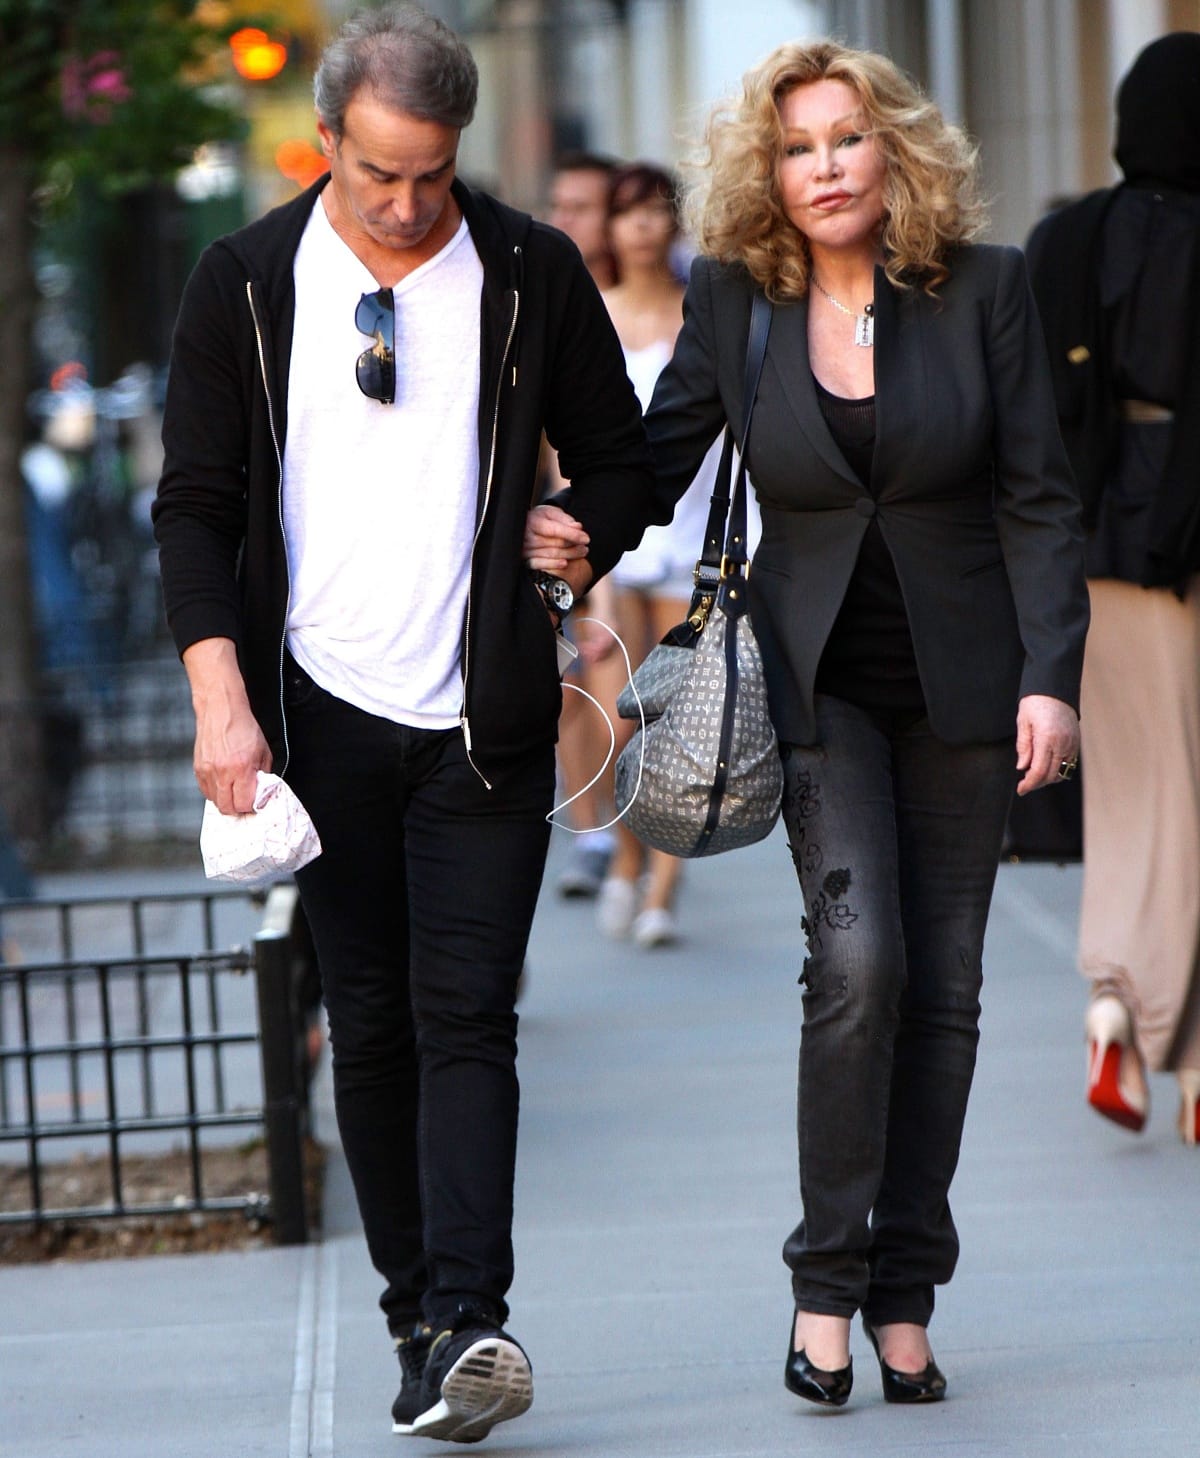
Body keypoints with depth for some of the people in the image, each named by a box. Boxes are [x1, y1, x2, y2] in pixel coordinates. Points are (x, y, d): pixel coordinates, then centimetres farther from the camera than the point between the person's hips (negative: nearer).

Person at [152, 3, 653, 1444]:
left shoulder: (532, 273, 1)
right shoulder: (245, 283, 1)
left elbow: (617, 460, 12)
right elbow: (196, 506, 1)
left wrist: (559, 582, -4)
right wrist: (222, 696, -9)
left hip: (486, 719, -1)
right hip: (324, 716, 1)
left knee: (464, 1014, -10)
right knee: (370, 1026, 4)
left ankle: (468, 1325, -18)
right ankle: (419, 1320, 12)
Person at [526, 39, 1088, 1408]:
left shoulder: (982, 287, -3)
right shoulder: (733, 297, -1)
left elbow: (1038, 498, -2)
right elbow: (659, 459, 7)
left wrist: (1052, 676, -10)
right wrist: (566, 523, -14)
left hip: (961, 676, 1)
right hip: (814, 672, -1)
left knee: (941, 984, 2)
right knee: (857, 958, -17)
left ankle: (905, 1296, 11)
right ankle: (825, 1282, -6)